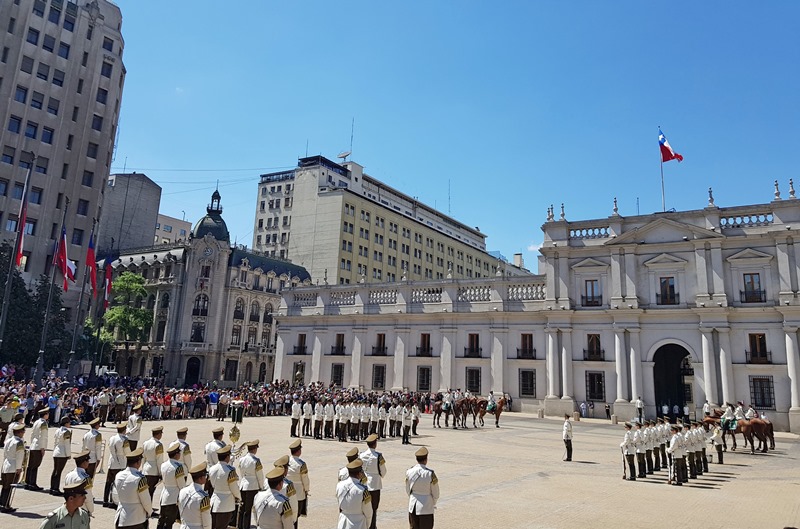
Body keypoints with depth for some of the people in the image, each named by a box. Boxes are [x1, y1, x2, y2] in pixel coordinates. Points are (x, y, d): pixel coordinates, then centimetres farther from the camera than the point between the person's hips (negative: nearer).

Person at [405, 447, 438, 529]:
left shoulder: (409, 472, -8)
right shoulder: (430, 473, -19)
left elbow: (408, 490, 6)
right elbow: (435, 493, -6)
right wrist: (433, 504, 13)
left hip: (413, 506, 4)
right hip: (426, 507, -4)